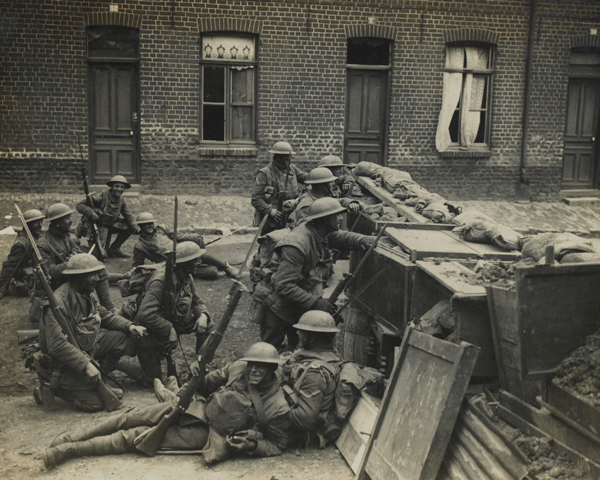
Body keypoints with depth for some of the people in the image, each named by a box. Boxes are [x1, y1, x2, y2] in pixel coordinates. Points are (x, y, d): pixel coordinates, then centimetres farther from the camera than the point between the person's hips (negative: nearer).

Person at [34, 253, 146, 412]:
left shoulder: (89, 294, 0)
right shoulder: (58, 303, -28)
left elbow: (104, 315, 13)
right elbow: (56, 345, -31)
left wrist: (129, 326, -3)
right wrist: (85, 364, -33)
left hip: (88, 347, 8)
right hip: (64, 362, -8)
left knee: (122, 336, -3)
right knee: (95, 403, -12)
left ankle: (99, 378, 9)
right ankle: (51, 388, 8)